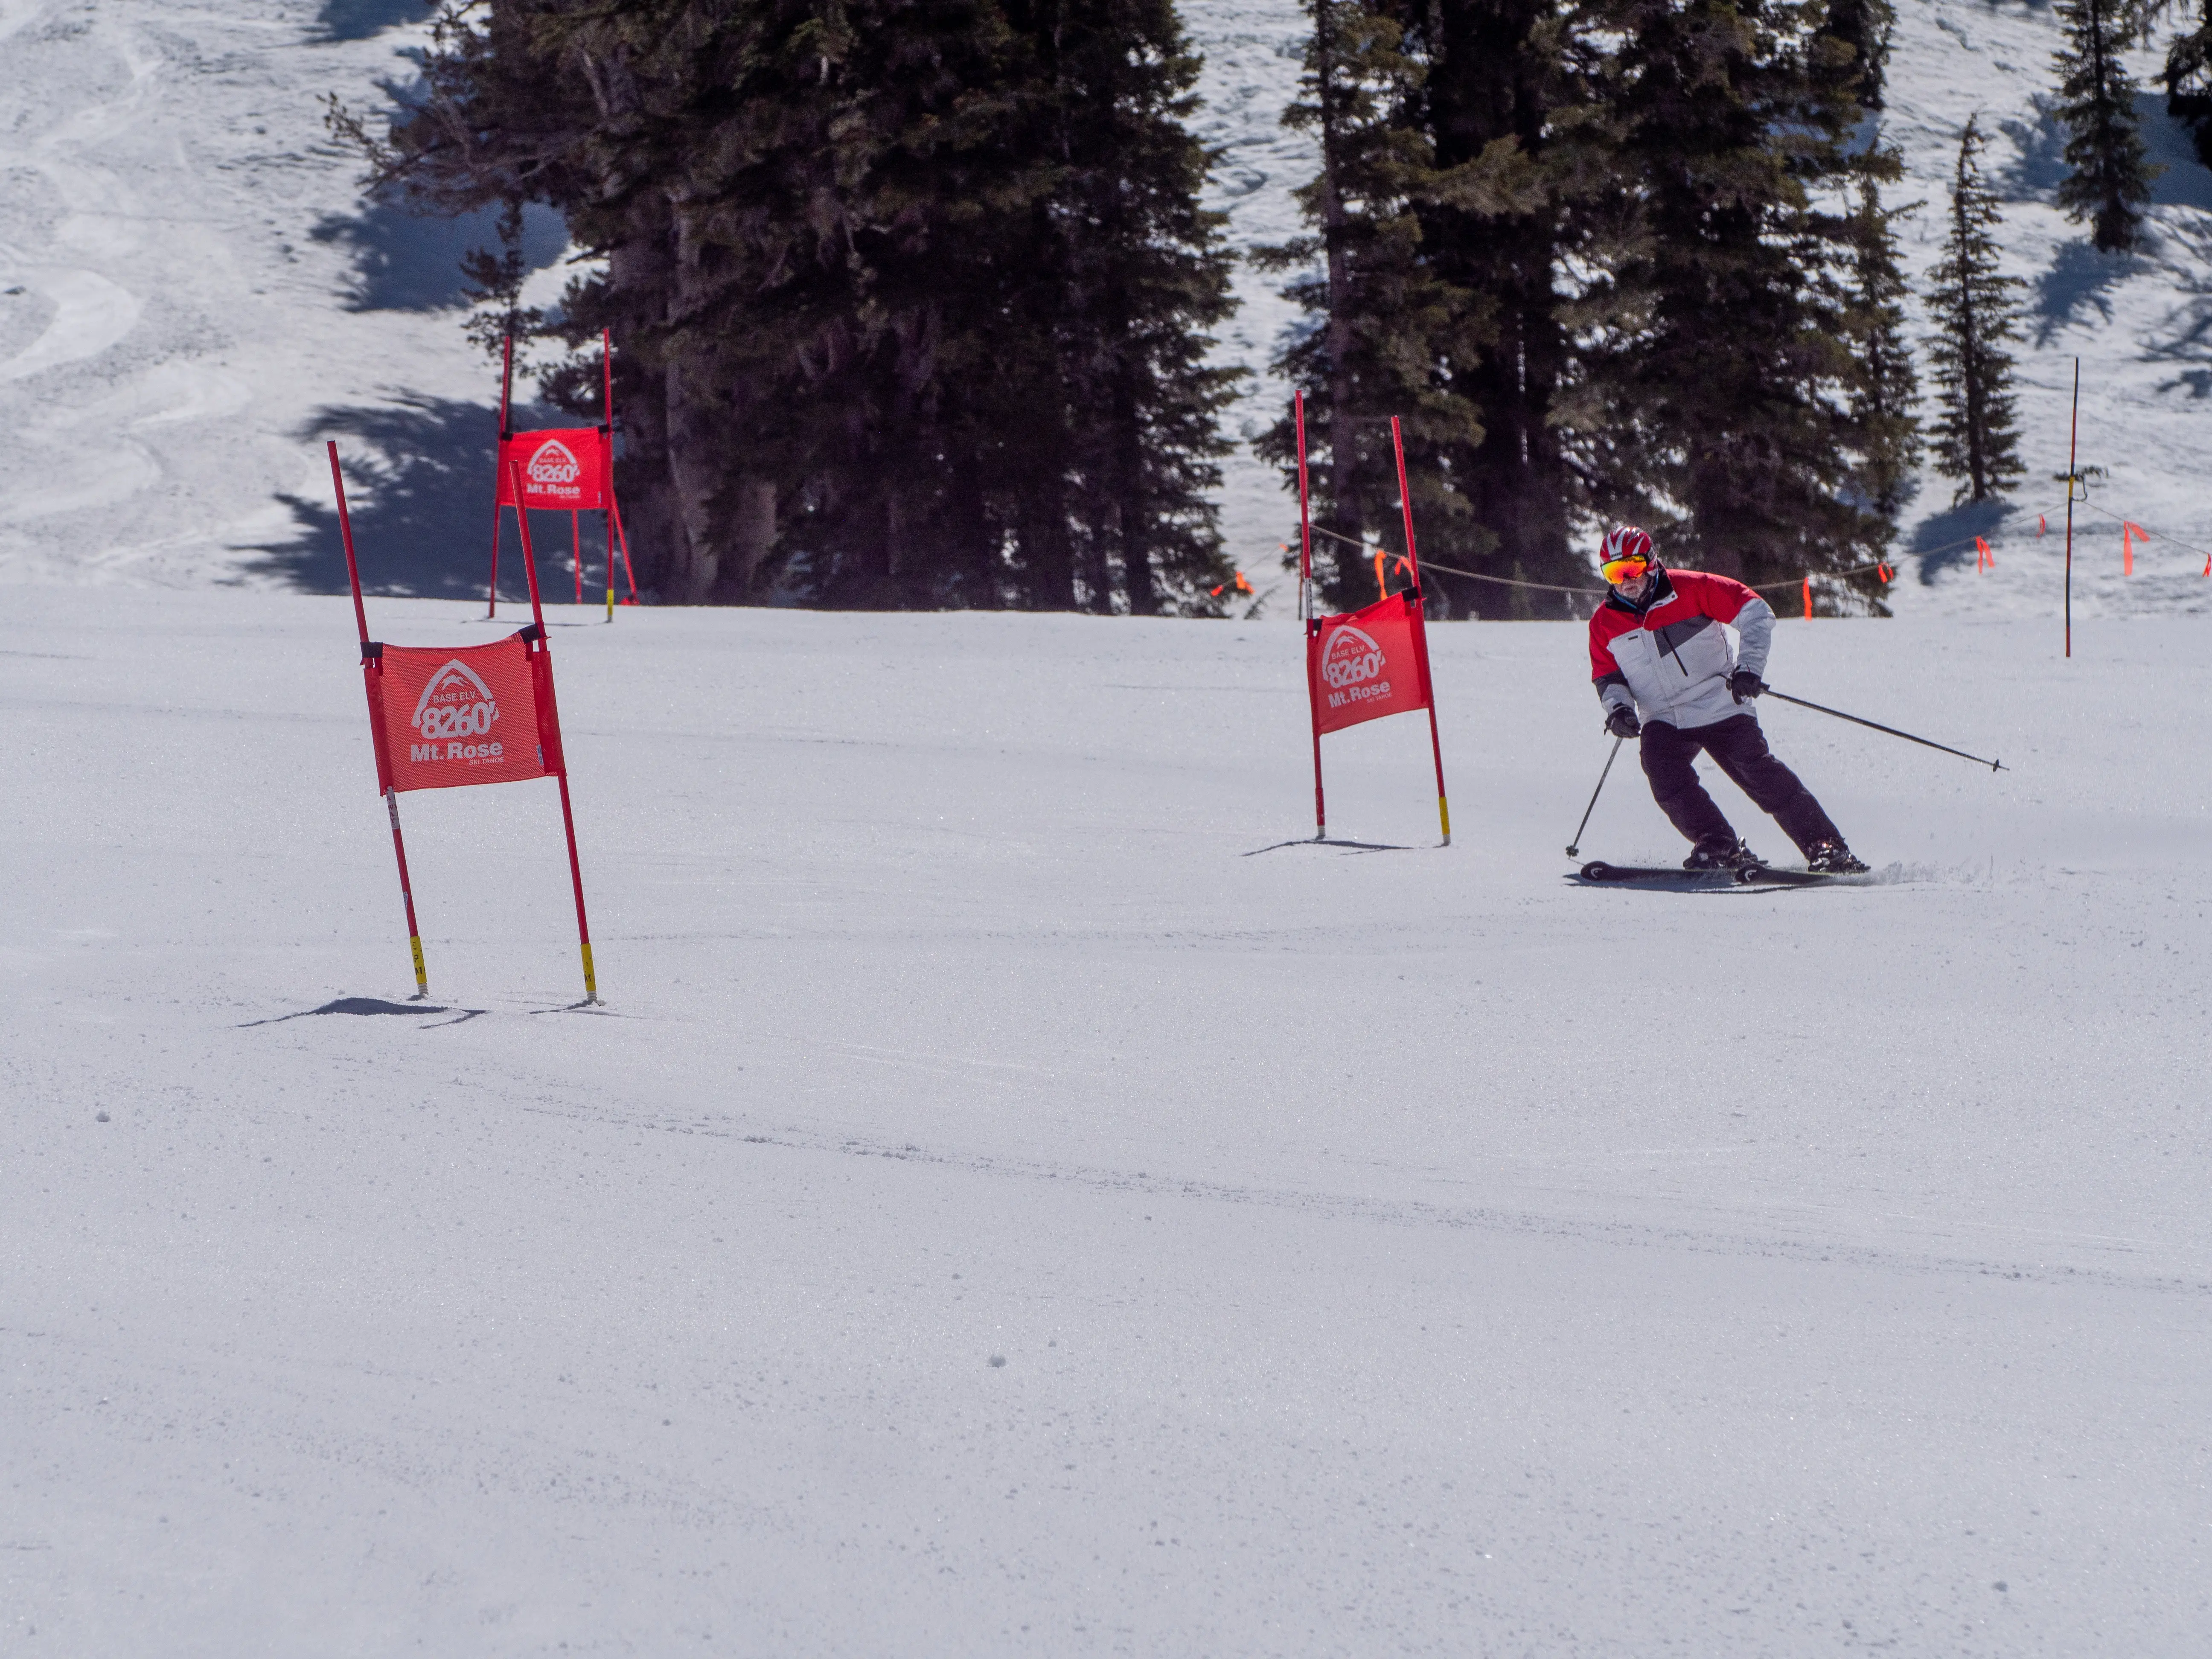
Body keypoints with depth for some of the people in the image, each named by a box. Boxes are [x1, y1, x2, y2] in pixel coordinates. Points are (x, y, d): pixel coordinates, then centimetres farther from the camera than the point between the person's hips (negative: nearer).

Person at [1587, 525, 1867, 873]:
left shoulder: (1690, 589, -10)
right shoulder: (1605, 623, 2)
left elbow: (1756, 612, -7)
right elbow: (1607, 676, 13)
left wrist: (1748, 666, -19)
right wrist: (1619, 707, -10)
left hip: (1721, 709, -3)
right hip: (1663, 721, 3)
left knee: (1762, 777, -11)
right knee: (1664, 774, -25)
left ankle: (1827, 848, -4)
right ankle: (1719, 846, -16)